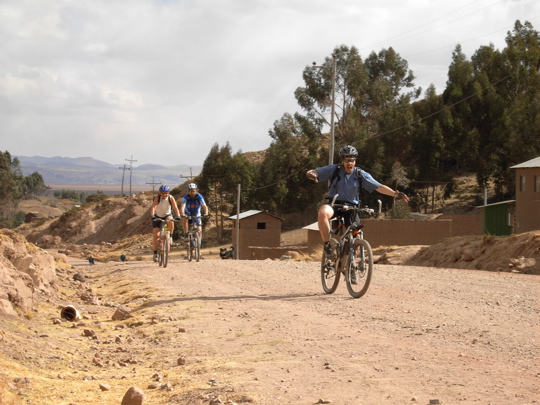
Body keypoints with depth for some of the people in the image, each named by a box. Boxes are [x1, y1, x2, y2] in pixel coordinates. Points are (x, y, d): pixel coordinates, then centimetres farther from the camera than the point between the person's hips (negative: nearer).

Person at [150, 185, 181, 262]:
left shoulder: (171, 198, -21)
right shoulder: (157, 198, -24)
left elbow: (175, 207, -31)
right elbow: (153, 207, -37)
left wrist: (178, 216, -48)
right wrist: (152, 216, -54)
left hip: (167, 215, 1)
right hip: (157, 216, -1)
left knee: (170, 221, -36)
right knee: (155, 235, -14)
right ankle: (155, 253, -3)